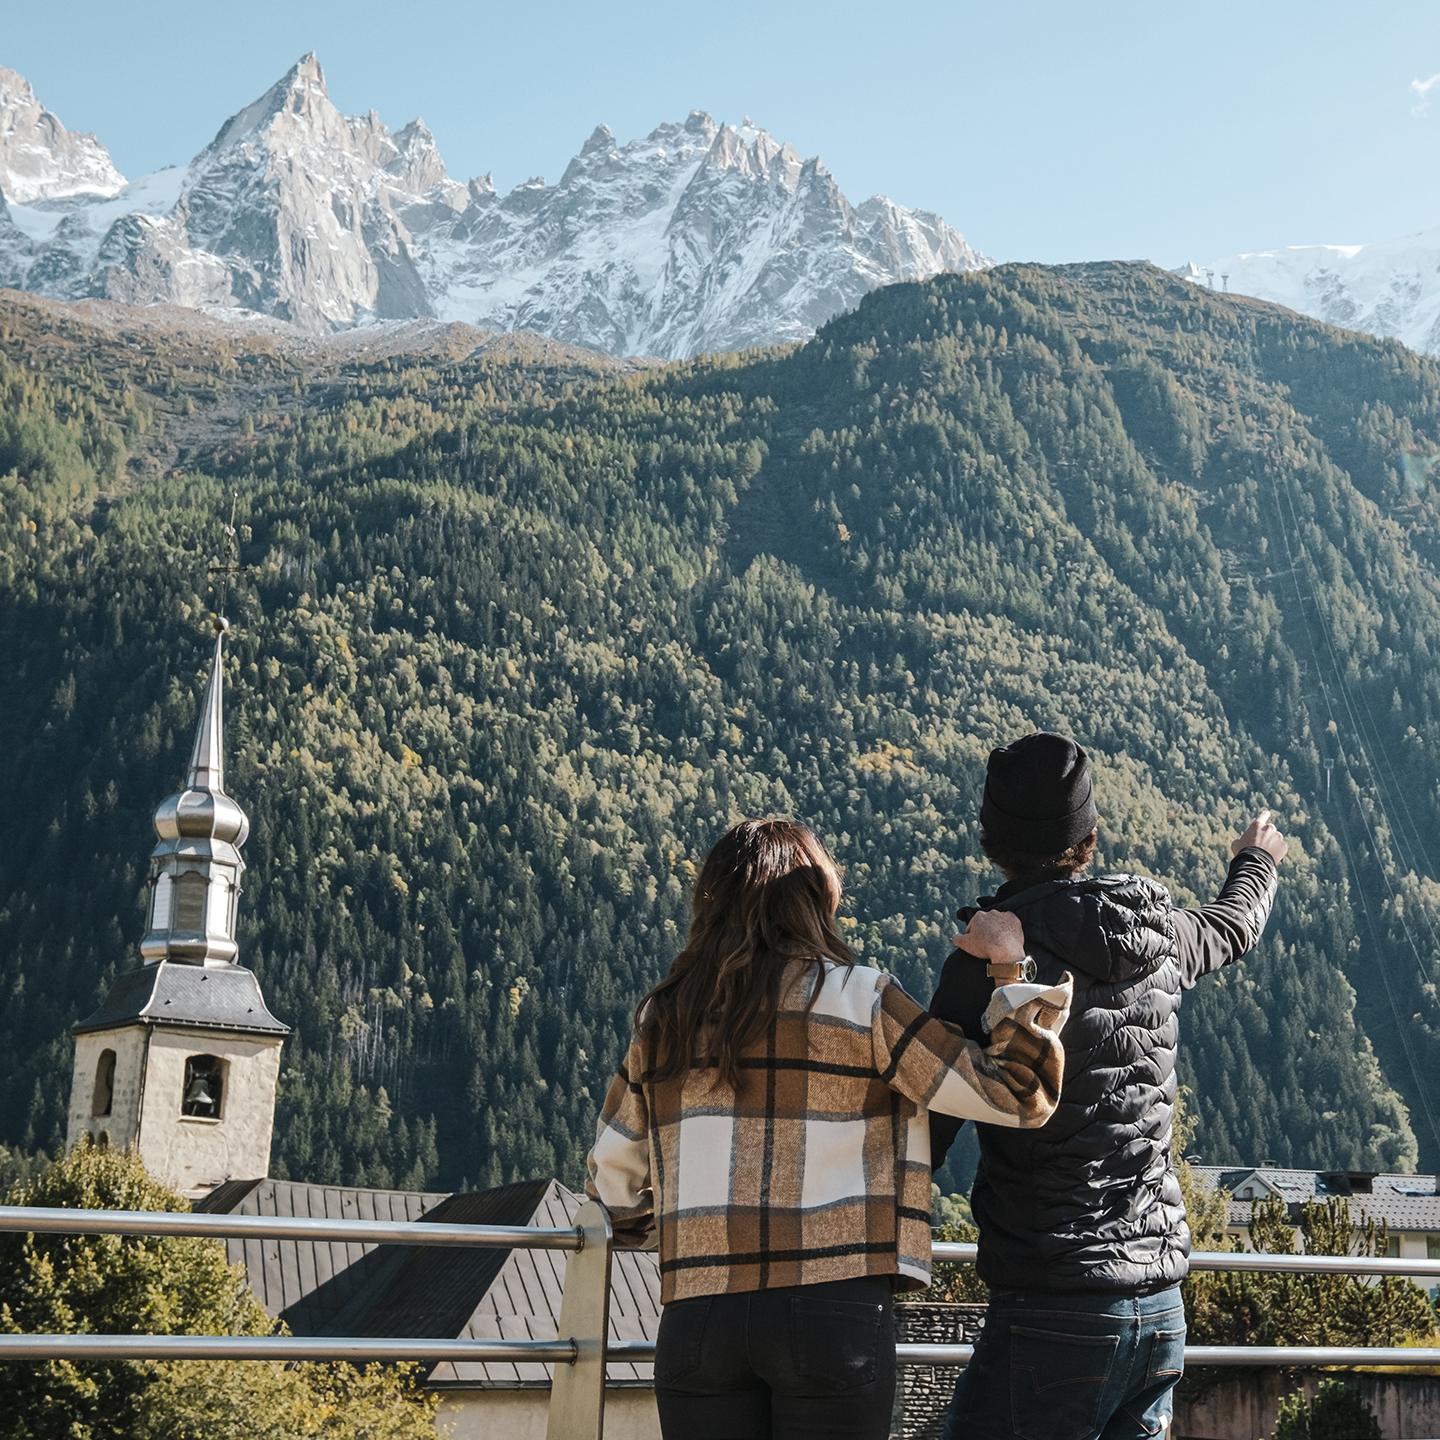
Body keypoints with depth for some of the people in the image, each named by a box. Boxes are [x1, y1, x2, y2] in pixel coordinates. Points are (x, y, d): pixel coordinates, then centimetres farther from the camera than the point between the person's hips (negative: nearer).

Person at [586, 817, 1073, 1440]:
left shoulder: (663, 1017, 10)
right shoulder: (857, 998, -2)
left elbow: (612, 1169, 21)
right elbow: (1013, 1093, -3)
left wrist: (638, 1223, 41)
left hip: (696, 1315, 4)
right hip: (833, 1308, -3)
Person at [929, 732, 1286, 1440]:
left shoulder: (991, 958, -11)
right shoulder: (1159, 935, 7)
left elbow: (924, 1130, -11)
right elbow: (1232, 925, 32)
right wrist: (1257, 862, 53)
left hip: (1053, 1312, -6)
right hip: (1162, 1306, 7)